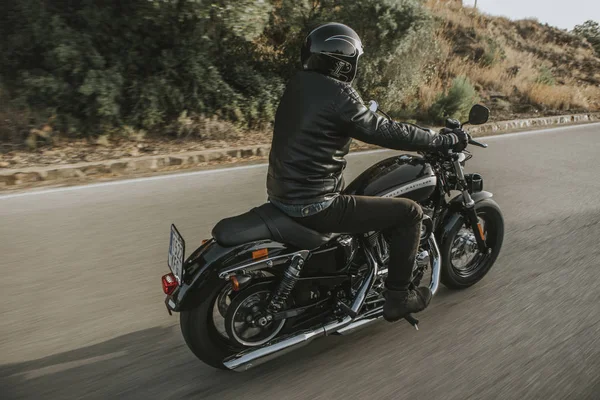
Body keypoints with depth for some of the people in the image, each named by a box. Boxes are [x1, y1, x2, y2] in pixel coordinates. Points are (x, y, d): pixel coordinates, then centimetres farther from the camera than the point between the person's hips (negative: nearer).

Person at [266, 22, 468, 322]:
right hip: (313, 206, -9)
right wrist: (445, 141, -3)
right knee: (409, 212, -1)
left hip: (282, 195, 10)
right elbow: (387, 132, -15)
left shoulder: (298, 84, 9)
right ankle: (397, 298, 13)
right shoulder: (337, 94, -17)